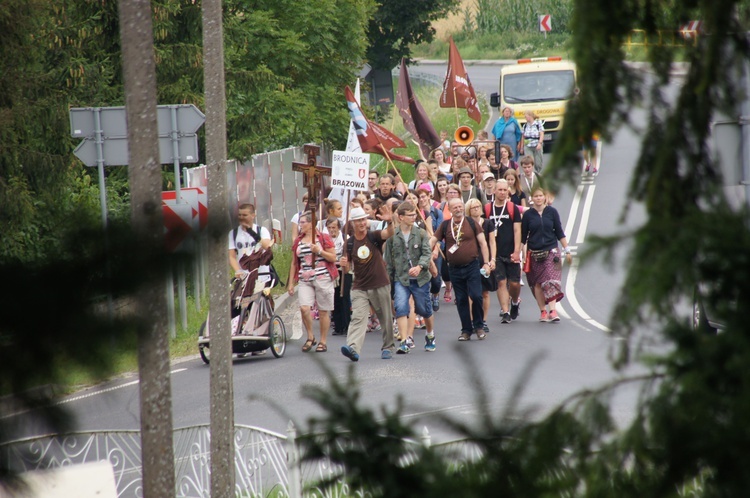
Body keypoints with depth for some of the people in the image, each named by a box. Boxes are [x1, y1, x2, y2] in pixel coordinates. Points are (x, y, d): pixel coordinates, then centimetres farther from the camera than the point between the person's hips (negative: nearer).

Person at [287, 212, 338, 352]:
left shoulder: (323, 238, 1)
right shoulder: (298, 241, 13)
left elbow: (333, 258, -2)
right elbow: (294, 263, 16)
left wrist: (319, 251, -16)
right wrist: (291, 283, 11)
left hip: (323, 278, -3)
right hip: (305, 280, 3)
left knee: (324, 311, 1)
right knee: (304, 308, -14)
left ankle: (323, 342, 11)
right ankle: (310, 337, 4)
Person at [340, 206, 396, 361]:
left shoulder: (374, 236, -3)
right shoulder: (350, 243, 3)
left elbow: (389, 233, -24)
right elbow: (347, 269, 6)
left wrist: (389, 222, -45)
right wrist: (344, 265, -18)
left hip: (380, 286, -1)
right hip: (360, 288, 1)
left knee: (386, 319, 9)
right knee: (357, 318, -15)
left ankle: (388, 347, 26)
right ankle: (353, 348, -31)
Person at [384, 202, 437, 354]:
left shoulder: (421, 234, -2)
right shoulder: (392, 236, -1)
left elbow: (427, 253, -10)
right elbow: (388, 260, 6)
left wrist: (419, 267, -29)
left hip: (420, 278, 1)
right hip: (400, 278, -1)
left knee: (424, 309, 12)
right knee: (401, 308, -18)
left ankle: (430, 335, 40)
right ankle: (404, 342, -18)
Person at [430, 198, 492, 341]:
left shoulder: (471, 223, 1)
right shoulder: (445, 226, 5)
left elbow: (482, 243, 3)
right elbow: (432, 240, 4)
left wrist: (486, 263, -3)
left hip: (472, 266, -2)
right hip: (455, 269, 2)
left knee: (476, 296, -12)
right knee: (461, 300, 6)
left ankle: (478, 326, 5)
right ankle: (466, 330, 15)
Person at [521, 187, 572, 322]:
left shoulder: (552, 212, 3)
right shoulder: (528, 215, 3)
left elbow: (559, 232, 7)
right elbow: (523, 236, 7)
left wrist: (567, 250, 6)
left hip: (551, 251, -1)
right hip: (534, 253, 1)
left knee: (551, 281, -13)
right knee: (537, 283, 3)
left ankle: (552, 311, -18)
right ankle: (543, 311, 11)